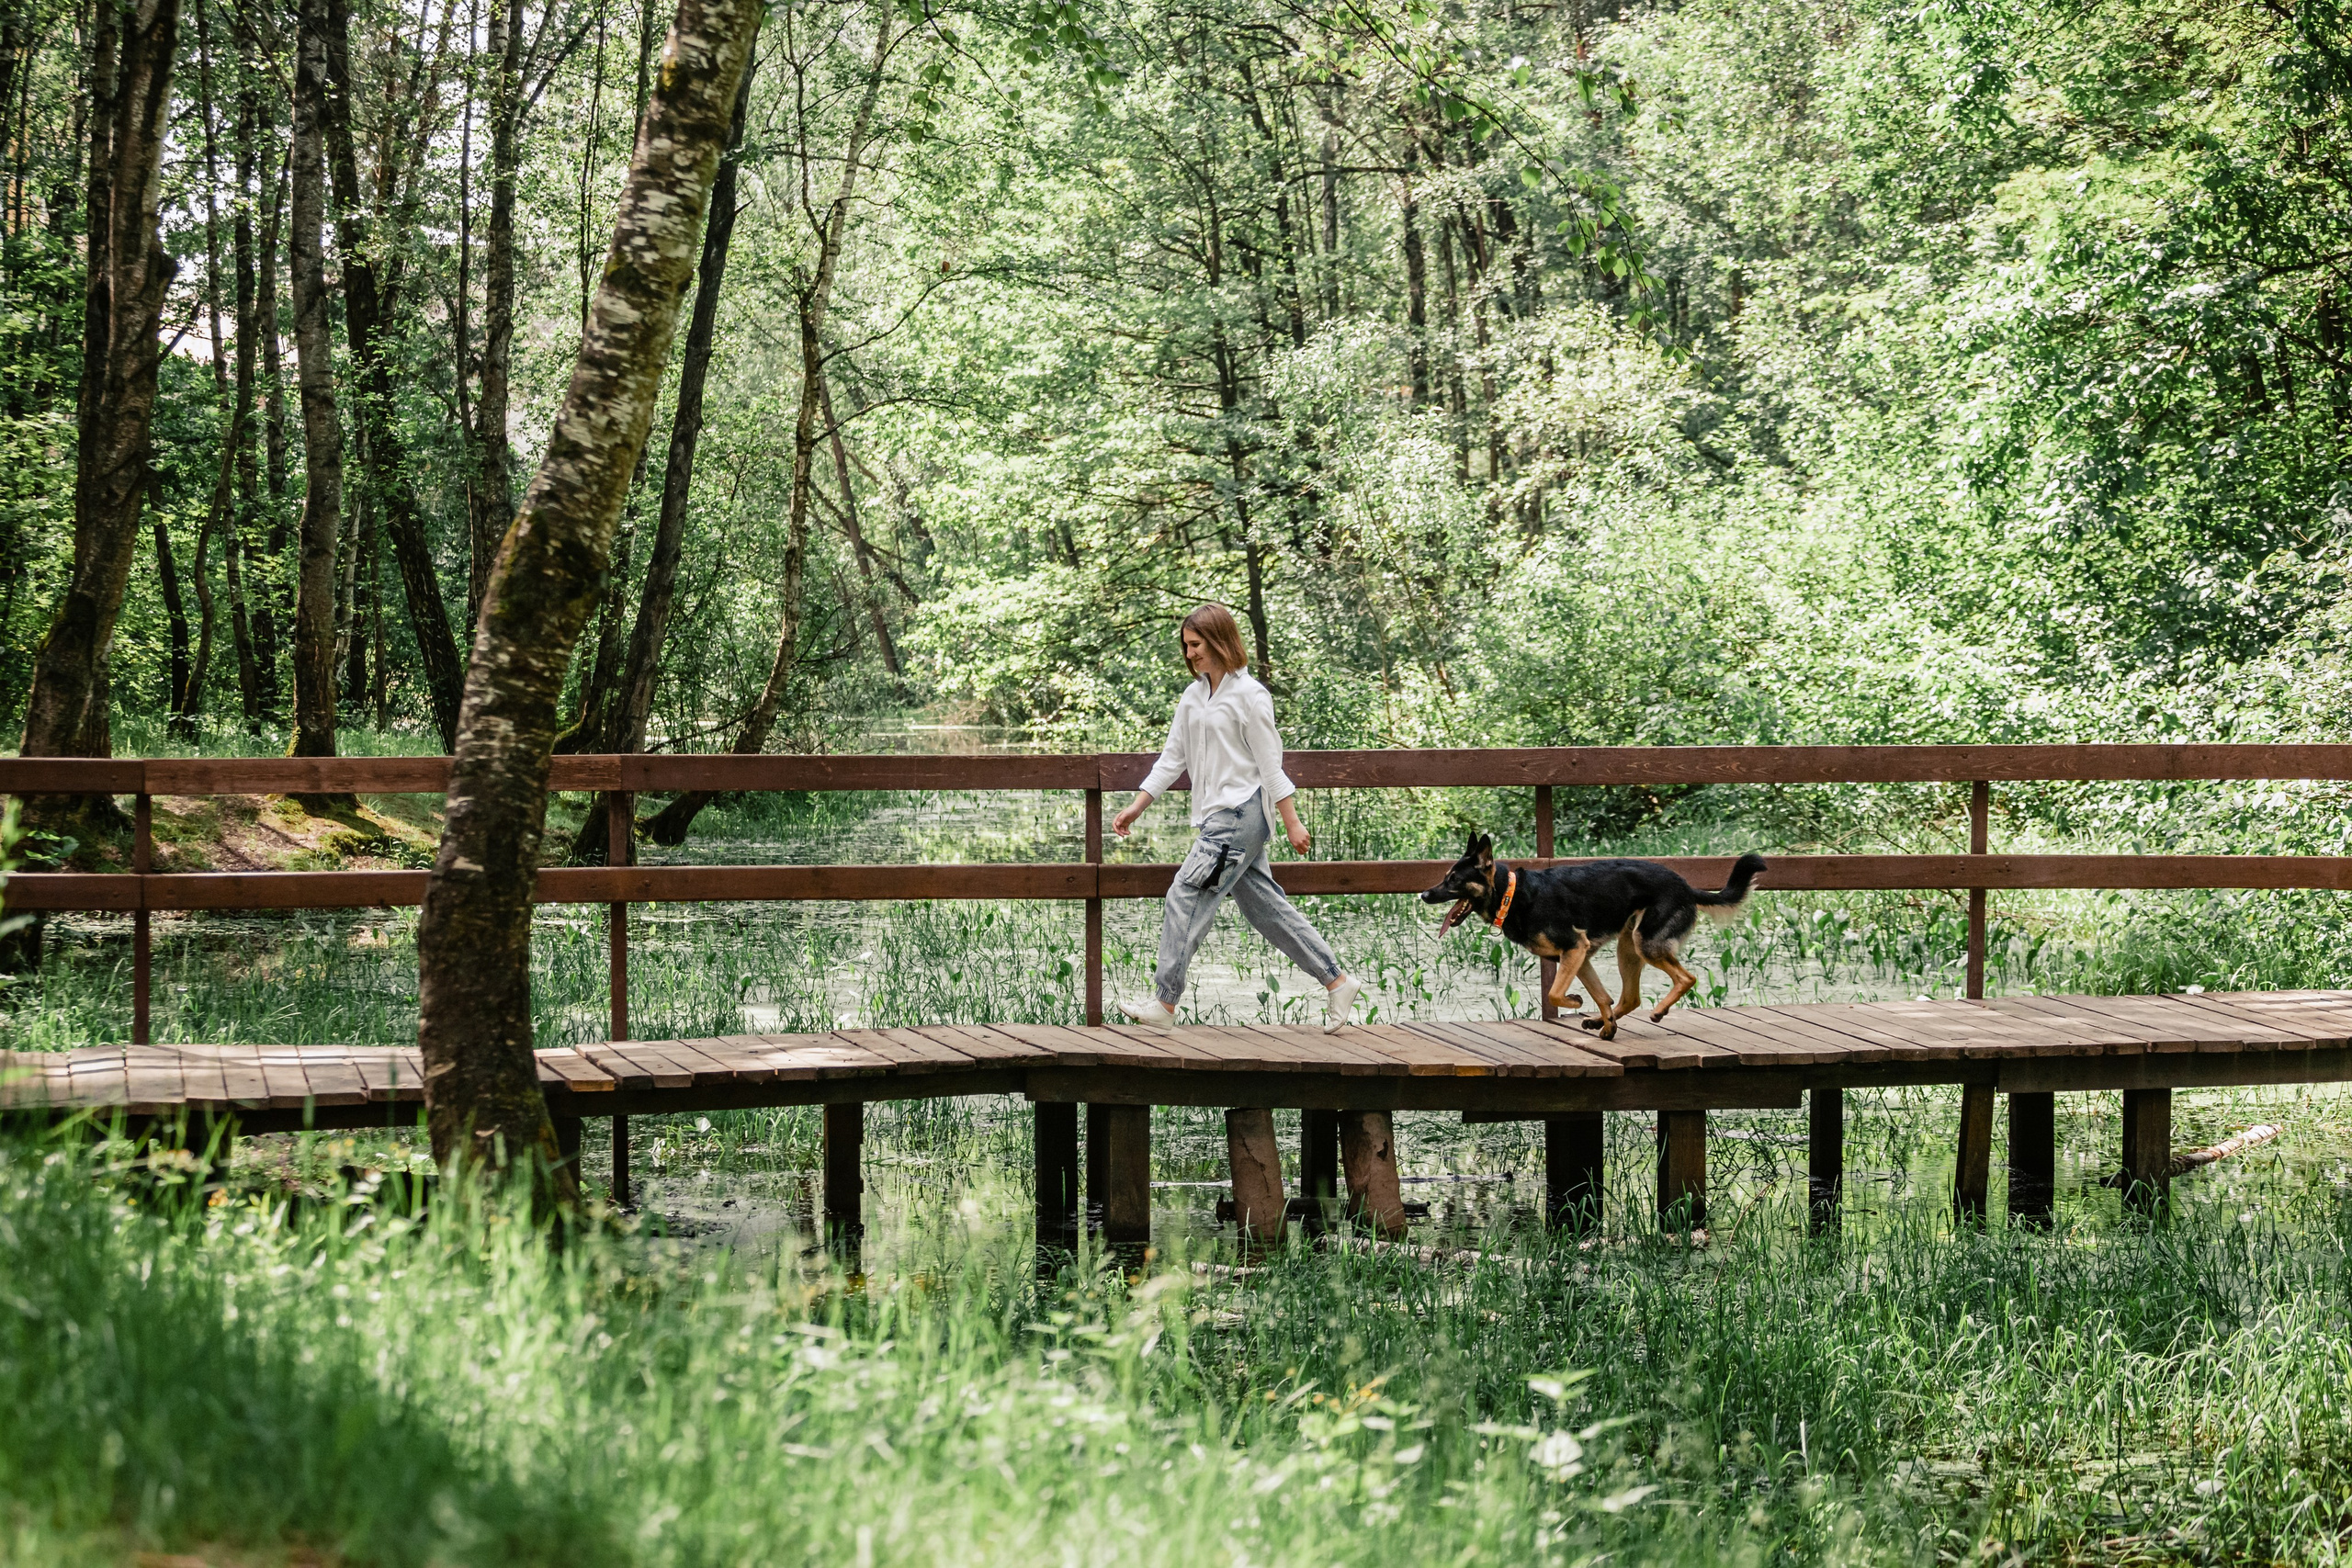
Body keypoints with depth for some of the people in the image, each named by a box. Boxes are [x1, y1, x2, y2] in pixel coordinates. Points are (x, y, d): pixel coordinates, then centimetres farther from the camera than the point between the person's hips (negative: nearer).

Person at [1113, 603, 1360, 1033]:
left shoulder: (1249, 695, -8)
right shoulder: (1192, 698, 13)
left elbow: (1270, 764, -8)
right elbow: (1173, 759, 16)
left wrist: (1292, 823, -7)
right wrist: (1138, 805, 8)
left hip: (1241, 812, -8)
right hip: (1215, 816, 8)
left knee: (1186, 896, -12)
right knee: (1264, 906, 8)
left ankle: (1164, 1003, -10)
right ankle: (1335, 981, 15)